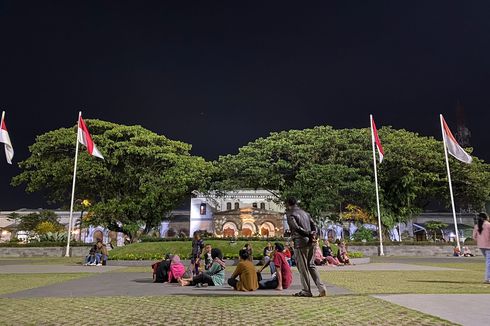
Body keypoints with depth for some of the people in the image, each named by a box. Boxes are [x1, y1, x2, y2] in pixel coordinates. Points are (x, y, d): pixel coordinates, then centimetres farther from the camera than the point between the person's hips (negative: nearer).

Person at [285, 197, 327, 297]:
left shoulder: (290, 214, -5)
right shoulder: (305, 213, 18)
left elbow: (297, 228, -18)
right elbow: (314, 225, 11)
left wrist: (309, 234, -14)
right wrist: (313, 234, -3)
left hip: (300, 243, -7)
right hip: (311, 242, 7)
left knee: (303, 268, 2)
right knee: (311, 265, 16)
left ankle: (306, 291, 8)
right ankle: (322, 288, 9)